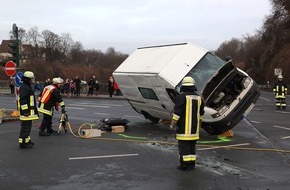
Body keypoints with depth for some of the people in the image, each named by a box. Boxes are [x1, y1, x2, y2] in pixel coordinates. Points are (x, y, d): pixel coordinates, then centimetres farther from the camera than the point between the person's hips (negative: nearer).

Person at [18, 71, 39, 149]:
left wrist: (34, 110, 29)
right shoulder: (24, 88, -17)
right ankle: (23, 143, -4)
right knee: (25, 126, -8)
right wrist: (25, 111, -24)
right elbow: (22, 100, -23)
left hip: (29, 111, 11)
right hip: (26, 111, -11)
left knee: (28, 126, 19)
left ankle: (27, 140, 30)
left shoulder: (28, 87, 18)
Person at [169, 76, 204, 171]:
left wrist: (172, 124, -8)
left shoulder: (181, 97, -13)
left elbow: (177, 112, -16)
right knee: (192, 144, 13)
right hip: (194, 127, 6)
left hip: (184, 127, -6)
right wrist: (198, 125, 24)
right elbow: (200, 113, 16)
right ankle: (192, 164, 16)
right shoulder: (198, 97, 9)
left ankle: (184, 164, 0)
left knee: (183, 145, -2)